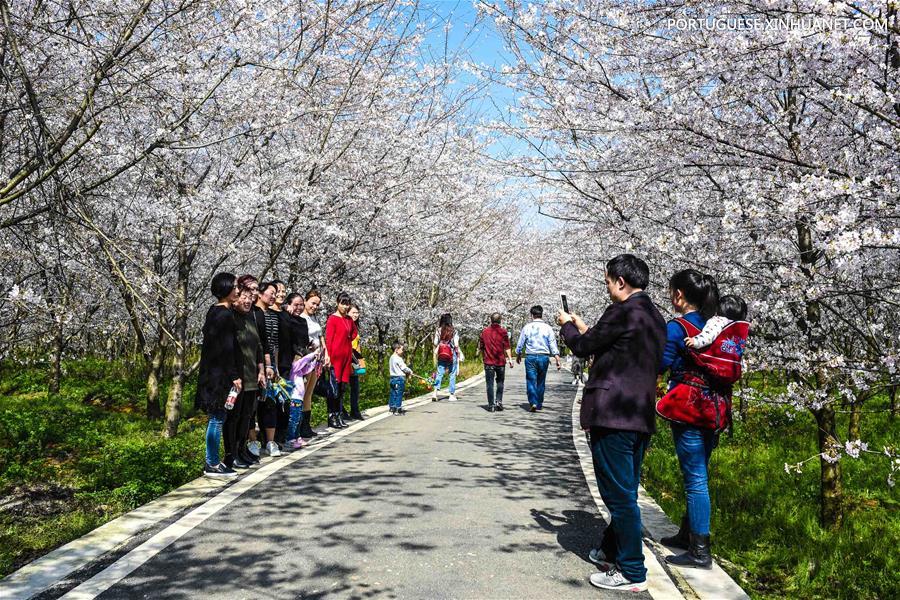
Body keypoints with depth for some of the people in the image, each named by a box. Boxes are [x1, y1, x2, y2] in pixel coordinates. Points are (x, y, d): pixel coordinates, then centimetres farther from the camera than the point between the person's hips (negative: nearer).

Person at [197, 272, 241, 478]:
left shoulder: (213, 311, 13)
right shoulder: (225, 314, -16)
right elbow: (227, 347, -19)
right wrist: (234, 376, -15)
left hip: (211, 372, 10)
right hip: (220, 374, -10)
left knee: (215, 418, 15)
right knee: (218, 418, -2)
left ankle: (212, 461, 23)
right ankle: (212, 465, 5)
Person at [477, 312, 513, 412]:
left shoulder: (484, 332, 4)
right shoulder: (503, 332, -3)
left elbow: (481, 347, 9)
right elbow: (507, 347, -9)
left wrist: (483, 358, 22)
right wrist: (510, 359, -8)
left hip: (488, 362, 1)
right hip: (500, 361, -1)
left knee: (490, 383, 3)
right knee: (500, 382, 15)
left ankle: (491, 405, 1)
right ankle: (499, 401, 7)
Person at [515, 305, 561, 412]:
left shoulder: (527, 327, 0)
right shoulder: (547, 328, 0)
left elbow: (520, 344, 8)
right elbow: (553, 344, -3)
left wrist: (518, 355, 25)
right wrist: (557, 360, 0)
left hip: (530, 357, -1)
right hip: (544, 357, 1)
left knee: (531, 381, 1)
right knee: (541, 382, 12)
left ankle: (533, 402, -16)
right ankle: (539, 405, 19)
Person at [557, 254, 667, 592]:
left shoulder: (623, 312, -16)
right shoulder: (654, 317, 13)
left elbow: (583, 347, -7)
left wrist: (567, 325, 12)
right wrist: (584, 329, 24)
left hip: (612, 415, -10)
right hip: (641, 415, 10)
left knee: (619, 494, -1)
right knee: (625, 491, 20)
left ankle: (632, 573, 8)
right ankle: (613, 550, 35)